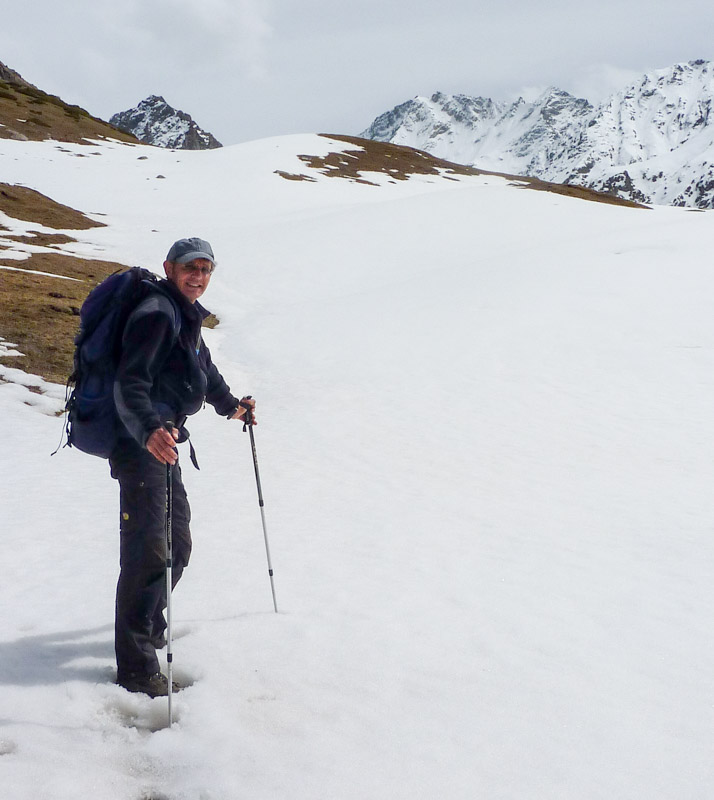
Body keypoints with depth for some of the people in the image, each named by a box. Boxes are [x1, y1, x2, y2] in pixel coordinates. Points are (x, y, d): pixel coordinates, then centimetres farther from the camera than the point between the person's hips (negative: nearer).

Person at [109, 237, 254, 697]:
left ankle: (148, 628, 37)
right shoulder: (156, 313, -15)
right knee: (148, 550, -13)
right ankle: (137, 667, -9)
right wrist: (148, 429, -43)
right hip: (140, 442, -10)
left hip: (164, 439, 10)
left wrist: (230, 405, 34)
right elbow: (130, 382, -28)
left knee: (177, 543, 18)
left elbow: (204, 370, 37)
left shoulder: (187, 317, 18)